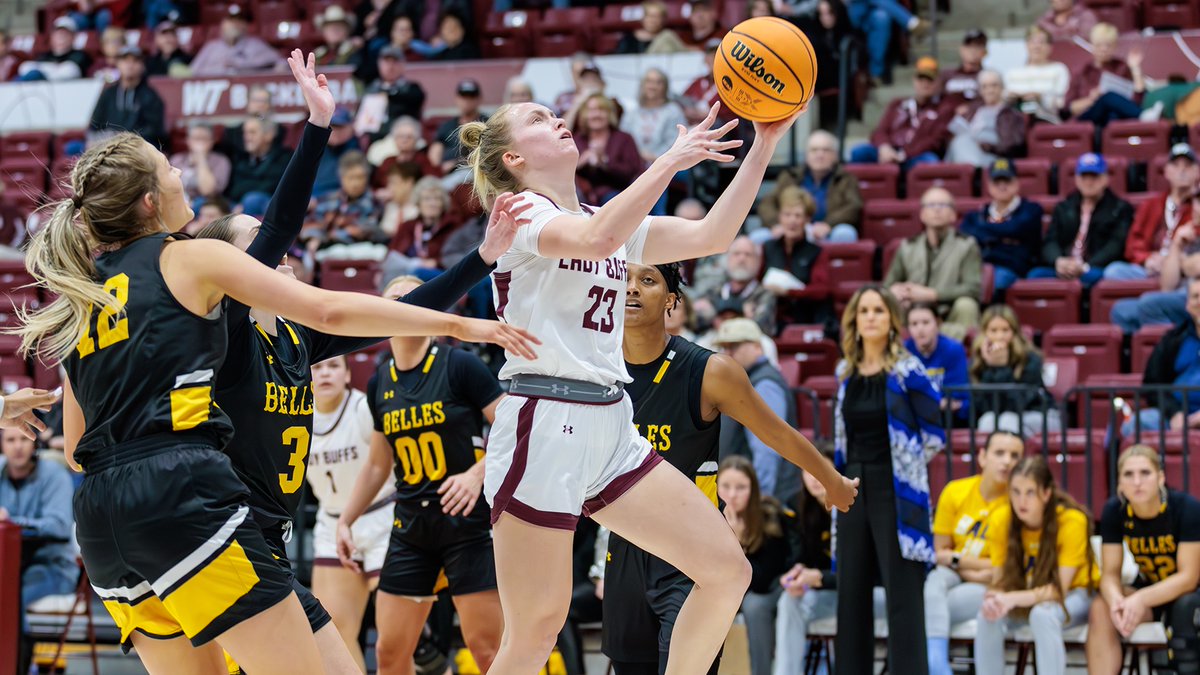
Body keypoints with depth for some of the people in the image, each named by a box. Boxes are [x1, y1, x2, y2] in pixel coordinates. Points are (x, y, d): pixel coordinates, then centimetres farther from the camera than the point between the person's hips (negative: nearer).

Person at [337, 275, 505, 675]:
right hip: (411, 526, 6)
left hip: (469, 520, -6)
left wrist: (477, 473, -24)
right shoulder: (379, 383, 10)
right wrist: (346, 520, 16)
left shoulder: (459, 366, -7)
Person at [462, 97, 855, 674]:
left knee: (727, 570, 2)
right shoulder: (519, 211, -5)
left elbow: (709, 236, 8)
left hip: (612, 428, 8)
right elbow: (598, 238, -26)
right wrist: (674, 159, -22)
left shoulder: (613, 219, 18)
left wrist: (764, 145, 3)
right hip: (542, 427, -8)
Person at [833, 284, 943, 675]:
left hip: (896, 495, -6)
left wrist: (903, 466, 2)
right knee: (851, 594, 8)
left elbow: (934, 435, -5)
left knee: (903, 595, -6)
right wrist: (847, 474, 12)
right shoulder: (845, 373, 9)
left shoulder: (907, 372, -8)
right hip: (855, 491, 6)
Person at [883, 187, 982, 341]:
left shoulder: (966, 245, -2)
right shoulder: (907, 247, 8)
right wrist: (893, 291, -16)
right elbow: (886, 286, 11)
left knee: (966, 305, -34)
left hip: (951, 322, -3)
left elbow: (974, 289, -16)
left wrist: (930, 294, -22)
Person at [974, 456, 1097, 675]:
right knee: (987, 616, -27)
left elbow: (1060, 588, -25)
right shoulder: (1000, 521, -14)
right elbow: (999, 581, -11)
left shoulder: (1072, 520, -25)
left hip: (1074, 594, -4)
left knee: (1043, 614, -37)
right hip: (1026, 597, 4)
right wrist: (995, 599, -36)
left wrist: (1014, 599, -40)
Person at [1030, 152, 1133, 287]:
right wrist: (1059, 261, -14)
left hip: (1098, 270, -3)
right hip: (1062, 271, 3)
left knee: (1092, 276, -39)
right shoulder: (1063, 208, 26)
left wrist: (1085, 267, -17)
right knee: (1036, 275, -28)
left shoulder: (1120, 209, 15)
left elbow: (1116, 246, 0)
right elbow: (1050, 241, 12)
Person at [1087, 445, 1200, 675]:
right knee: (1101, 609, -24)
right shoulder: (1115, 511, -12)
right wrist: (1116, 600, -35)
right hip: (1148, 588, 4)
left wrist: (1141, 600, -38)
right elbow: (1110, 573, -10)